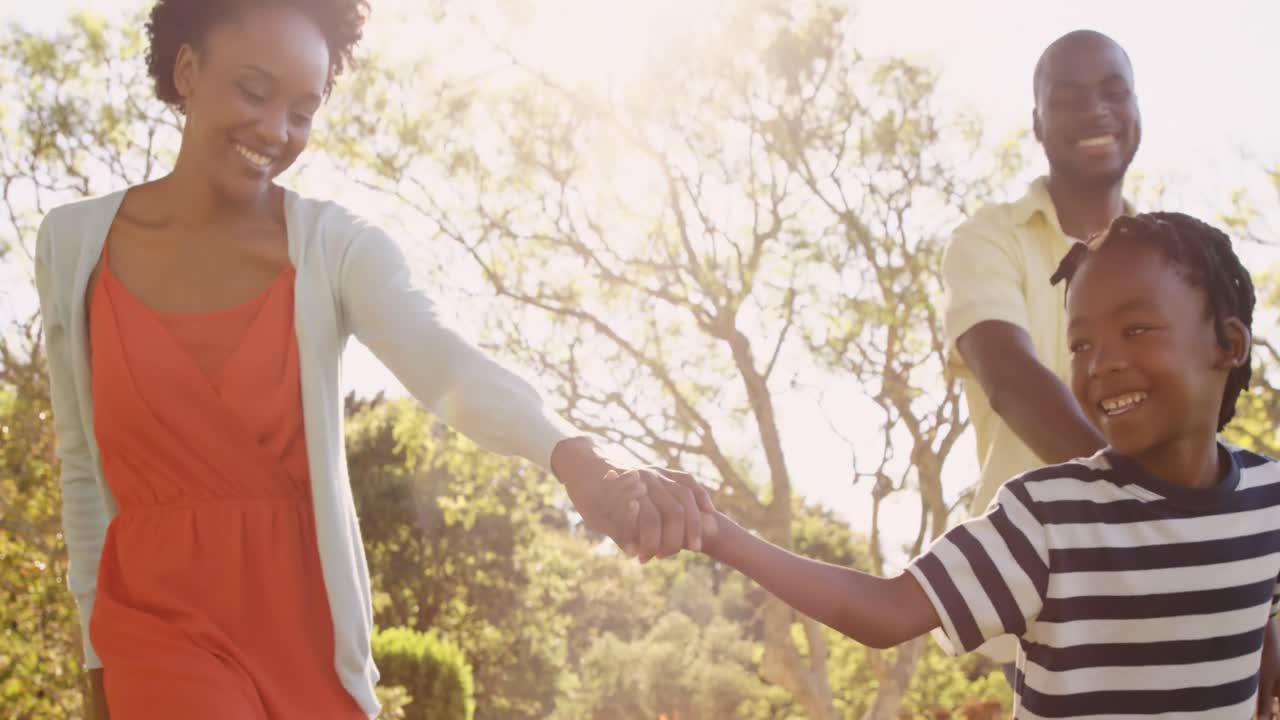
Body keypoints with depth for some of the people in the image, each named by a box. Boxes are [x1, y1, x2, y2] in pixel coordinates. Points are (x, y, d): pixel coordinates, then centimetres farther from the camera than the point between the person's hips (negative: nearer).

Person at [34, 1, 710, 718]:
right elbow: (84, 467, 6)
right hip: (160, 619, 0)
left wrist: (582, 464, -46)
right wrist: (102, 658, 10)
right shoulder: (74, 245, -2)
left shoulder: (336, 247, -8)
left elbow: (452, 370, -26)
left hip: (307, 617, 1)